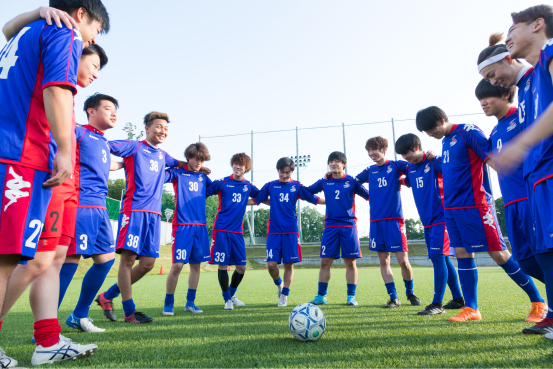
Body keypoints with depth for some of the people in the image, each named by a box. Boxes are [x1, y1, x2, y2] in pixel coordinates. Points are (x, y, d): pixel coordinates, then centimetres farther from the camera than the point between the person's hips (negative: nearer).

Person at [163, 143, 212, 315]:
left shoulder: (203, 177, 16)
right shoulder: (177, 173, 2)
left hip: (200, 226, 5)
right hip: (182, 225, -5)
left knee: (196, 264, 7)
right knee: (177, 264, -8)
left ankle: (190, 302, 20)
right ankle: (168, 303, 10)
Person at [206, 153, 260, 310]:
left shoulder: (248, 186, 9)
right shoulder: (222, 183, 0)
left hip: (237, 231, 4)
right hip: (221, 230, -3)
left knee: (241, 266, 4)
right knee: (222, 264, -2)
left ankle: (232, 295, 30)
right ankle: (227, 299, 18)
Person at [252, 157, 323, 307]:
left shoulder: (297, 186, 6)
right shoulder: (270, 186, 7)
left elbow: (314, 199, 8)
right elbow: (256, 200, 14)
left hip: (291, 231, 0)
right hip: (273, 231, 0)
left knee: (289, 264, 1)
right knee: (271, 263, -7)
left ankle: (284, 296, 18)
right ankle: (279, 284, 24)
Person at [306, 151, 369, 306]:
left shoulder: (352, 181, 3)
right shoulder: (324, 182, 8)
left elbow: (369, 196, 4)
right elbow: (306, 192, 16)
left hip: (349, 225, -1)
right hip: (330, 226, 1)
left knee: (350, 262, 1)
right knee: (325, 262, 0)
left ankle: (351, 297, 14)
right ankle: (321, 296, 12)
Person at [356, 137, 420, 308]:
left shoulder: (395, 166, 2)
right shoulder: (369, 171, 13)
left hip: (394, 219, -3)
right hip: (376, 221, 4)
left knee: (403, 260, -3)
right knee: (383, 261, 3)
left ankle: (410, 293, 22)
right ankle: (393, 298, 15)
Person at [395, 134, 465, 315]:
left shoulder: (434, 161, -10)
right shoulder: (410, 168, 11)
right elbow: (407, 183, 28)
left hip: (441, 217, -8)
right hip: (427, 220, 8)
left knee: (438, 256, -11)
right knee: (442, 258, 12)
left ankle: (437, 304, -4)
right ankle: (458, 299, 24)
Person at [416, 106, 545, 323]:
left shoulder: (468, 132, -8)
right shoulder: (445, 142, 16)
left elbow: (492, 159, -15)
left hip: (474, 205, -8)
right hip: (451, 208, 8)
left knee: (499, 254, -2)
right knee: (462, 254, 5)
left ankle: (538, 301, 15)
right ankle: (471, 308, 12)